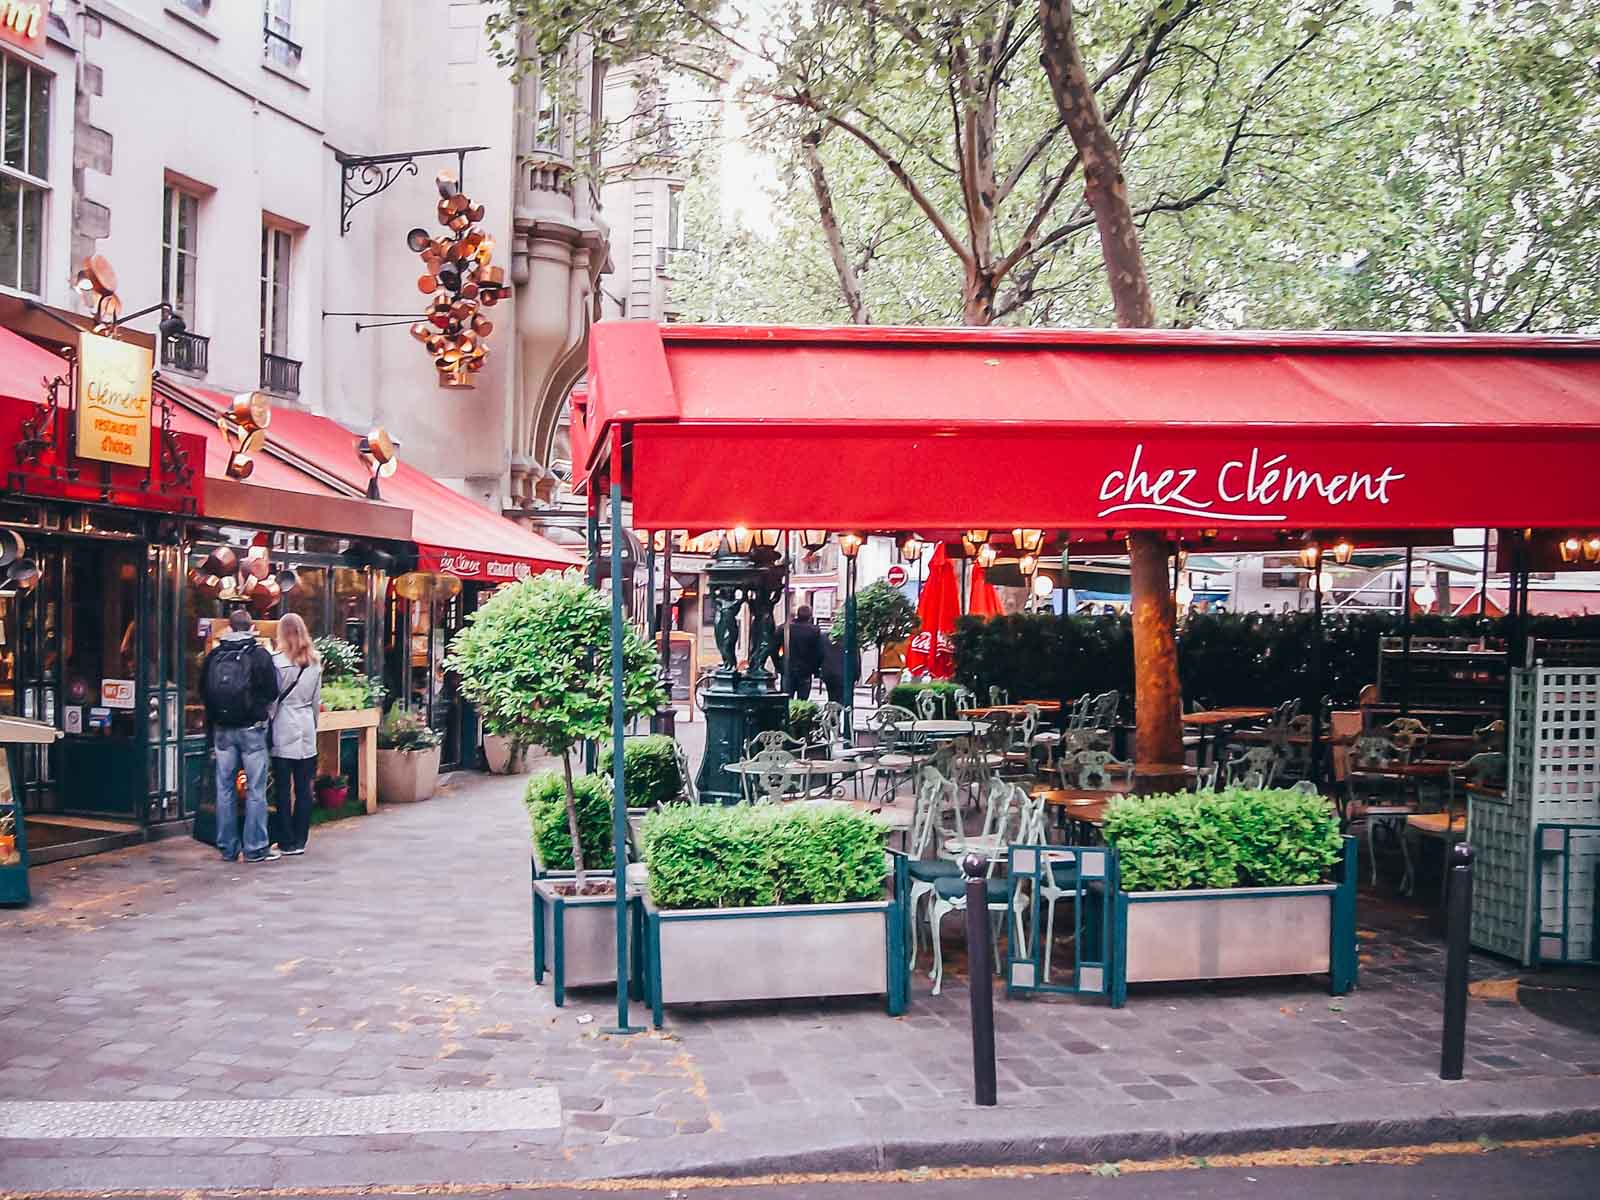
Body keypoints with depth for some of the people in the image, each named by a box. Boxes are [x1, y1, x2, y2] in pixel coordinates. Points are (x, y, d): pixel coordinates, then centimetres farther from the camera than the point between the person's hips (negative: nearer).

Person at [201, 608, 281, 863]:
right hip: (251, 729, -3)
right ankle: (255, 848, 2)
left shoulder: (213, 655, 3)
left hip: (222, 730, 4)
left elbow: (204, 692, 9)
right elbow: (273, 692, -7)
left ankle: (227, 848, 13)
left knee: (225, 789, 9)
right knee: (255, 790, 1)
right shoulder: (259, 654, -8)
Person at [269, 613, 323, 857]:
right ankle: (300, 839, 10)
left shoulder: (278, 661, -9)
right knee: (303, 787, 7)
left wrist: (267, 723, 4)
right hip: (306, 729, 4)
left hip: (283, 729, -4)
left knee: (283, 788, 2)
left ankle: (287, 841, 4)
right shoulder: (315, 662, 5)